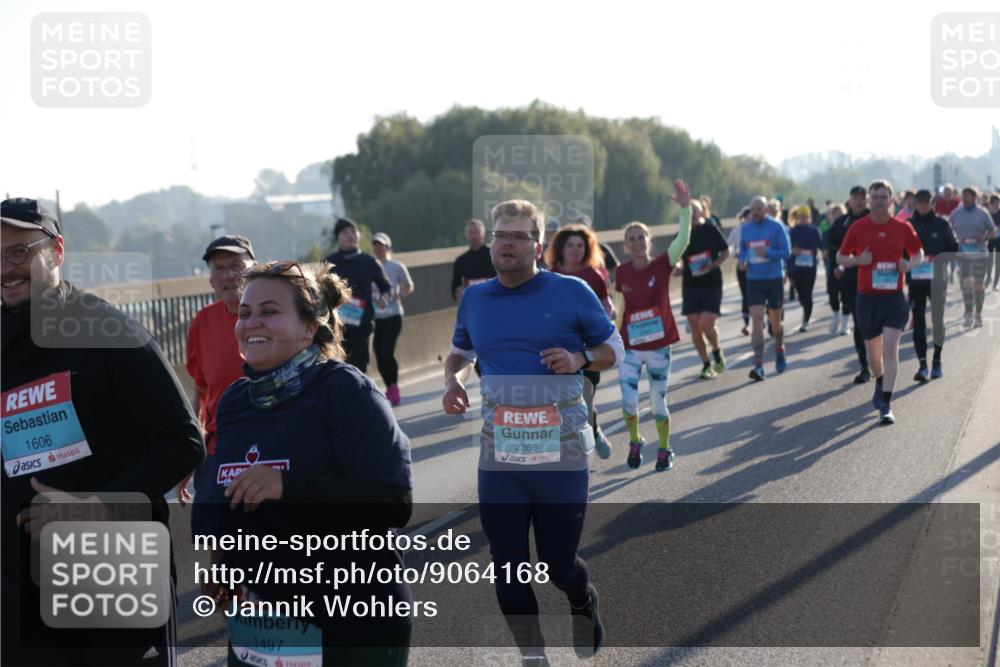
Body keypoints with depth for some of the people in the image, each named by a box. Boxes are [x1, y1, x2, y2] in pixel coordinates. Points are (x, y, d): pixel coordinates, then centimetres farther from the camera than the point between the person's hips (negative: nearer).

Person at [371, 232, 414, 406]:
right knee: (379, 356, 4)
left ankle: (394, 387, 1)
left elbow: (409, 287, 8)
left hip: (392, 316, -3)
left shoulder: (396, 267, -2)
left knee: (387, 353, -16)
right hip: (374, 318, 3)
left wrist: (399, 296, -11)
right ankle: (390, 388, 22)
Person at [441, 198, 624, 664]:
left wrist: (579, 359, -16)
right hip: (499, 455, 3)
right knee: (508, 569, 3)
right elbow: (460, 351, 25)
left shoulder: (571, 292, -3)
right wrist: (452, 380, 3)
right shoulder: (474, 299, 8)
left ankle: (584, 605, 43)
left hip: (561, 453, -3)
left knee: (558, 563, 6)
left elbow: (614, 349, 5)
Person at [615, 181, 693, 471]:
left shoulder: (661, 265, -8)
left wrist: (685, 208, -35)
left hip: (658, 346, -1)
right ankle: (634, 442, 19)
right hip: (630, 347, 1)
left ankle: (664, 449, 28)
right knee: (628, 402, -9)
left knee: (657, 404, 6)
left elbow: (683, 240, -23)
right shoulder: (622, 272, -2)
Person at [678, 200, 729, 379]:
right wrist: (678, 269, -11)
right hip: (691, 286, 3)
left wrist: (714, 264, -12)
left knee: (706, 325, -15)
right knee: (695, 328, 1)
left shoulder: (711, 230, -4)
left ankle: (717, 352, 15)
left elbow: (726, 252, 6)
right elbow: (677, 261, 12)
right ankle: (706, 365, 17)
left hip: (712, 285, -3)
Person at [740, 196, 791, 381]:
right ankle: (758, 364, -17)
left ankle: (779, 351, 41)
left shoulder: (776, 227, -6)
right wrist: (742, 261, -7)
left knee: (775, 321, 12)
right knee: (756, 320, -12)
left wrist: (767, 253, -25)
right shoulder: (745, 229, 5)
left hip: (774, 279, -2)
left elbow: (785, 252, -9)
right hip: (753, 281, 2)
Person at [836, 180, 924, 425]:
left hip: (894, 297, -1)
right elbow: (840, 257, 6)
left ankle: (886, 405, -12)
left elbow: (918, 253, 12)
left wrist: (909, 264, -10)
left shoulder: (903, 228, -1)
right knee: (874, 352, 11)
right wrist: (858, 260, -15)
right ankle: (880, 384, 43)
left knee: (890, 349, -13)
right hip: (867, 297, 1)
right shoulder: (858, 228, -1)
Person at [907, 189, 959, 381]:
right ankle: (922, 364, -3)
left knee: (937, 319, 5)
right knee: (918, 322, -3)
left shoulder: (941, 224, 2)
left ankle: (937, 362, 19)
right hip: (915, 279, 1)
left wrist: (937, 258, -12)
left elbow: (953, 248, 4)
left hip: (937, 280, 0)